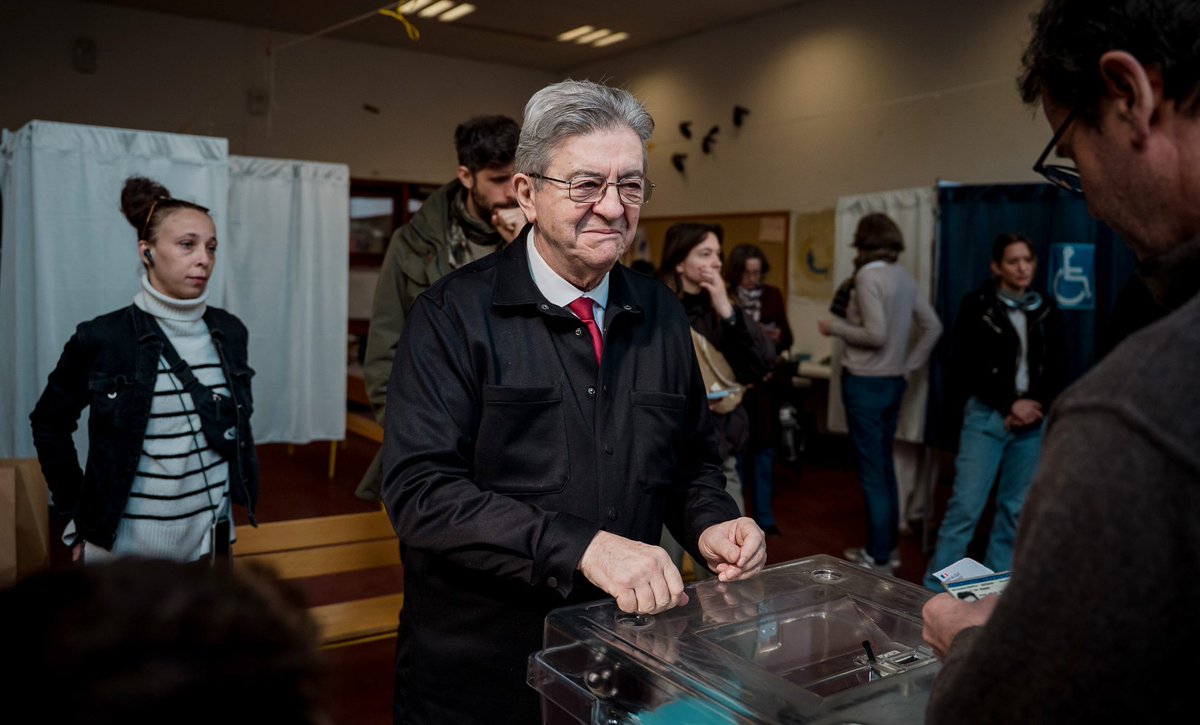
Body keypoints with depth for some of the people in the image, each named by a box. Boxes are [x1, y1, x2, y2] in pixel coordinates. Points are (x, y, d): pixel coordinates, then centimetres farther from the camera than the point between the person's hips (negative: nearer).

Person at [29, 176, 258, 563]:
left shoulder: (229, 332, -1)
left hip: (210, 538, 3)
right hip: (125, 545, -3)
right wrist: (77, 512, -1)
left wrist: (235, 496, 10)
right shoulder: (102, 339, -12)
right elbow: (49, 423, 1)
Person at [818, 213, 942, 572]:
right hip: (893, 381, 8)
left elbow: (876, 335, -21)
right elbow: (932, 327, 11)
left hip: (865, 383, -8)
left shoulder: (867, 276, -15)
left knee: (871, 471, 0)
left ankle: (878, 558, 8)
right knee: (885, 465, 16)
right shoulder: (904, 277, 8)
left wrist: (834, 327, -9)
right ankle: (887, 547, 26)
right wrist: (908, 366, 13)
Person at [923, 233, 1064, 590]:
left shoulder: (1045, 310, 11)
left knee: (1015, 508, 6)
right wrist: (1010, 405, -11)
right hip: (987, 416, -4)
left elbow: (1055, 368, 10)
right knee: (966, 505, -8)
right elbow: (966, 367, -5)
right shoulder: (976, 305, -1)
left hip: (1033, 421, 4)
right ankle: (935, 591, -2)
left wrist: (1037, 406, -7)